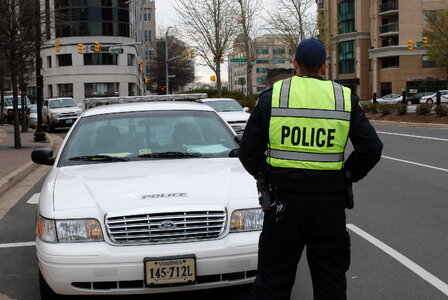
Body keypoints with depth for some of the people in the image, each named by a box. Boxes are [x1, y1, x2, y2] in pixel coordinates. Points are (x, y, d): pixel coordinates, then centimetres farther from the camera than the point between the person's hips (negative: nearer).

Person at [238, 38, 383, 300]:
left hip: (283, 202, 0)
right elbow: (372, 148, -1)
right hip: (330, 203, 1)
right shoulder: (345, 99, 1)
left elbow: (248, 153, -2)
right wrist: (347, 176, 11)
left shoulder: (272, 96, -1)